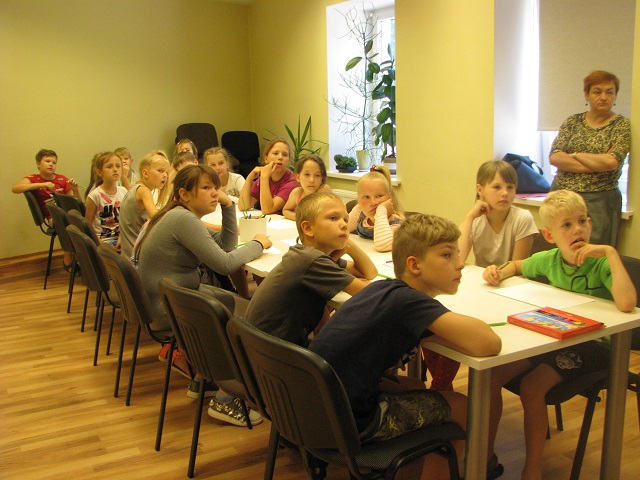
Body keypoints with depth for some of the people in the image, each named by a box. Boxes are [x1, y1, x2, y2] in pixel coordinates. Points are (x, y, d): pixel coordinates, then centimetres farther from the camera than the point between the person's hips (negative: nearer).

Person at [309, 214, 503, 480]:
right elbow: (488, 344, -29)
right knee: (464, 407, 7)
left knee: (414, 387, 26)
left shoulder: (381, 288, 4)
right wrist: (431, 335, -9)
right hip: (349, 424, -8)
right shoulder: (409, 301, -20)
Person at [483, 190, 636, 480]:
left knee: (532, 386, -27)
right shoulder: (549, 260, -2)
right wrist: (498, 273, -1)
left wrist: (611, 252, -33)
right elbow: (517, 266, 21)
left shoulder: (601, 264, -18)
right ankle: (486, 455, 8)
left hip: (593, 344, -6)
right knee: (491, 375, -10)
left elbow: (627, 304, -39)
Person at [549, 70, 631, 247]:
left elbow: (612, 162, -15)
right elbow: (554, 157, -6)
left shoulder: (622, 125, 1)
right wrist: (598, 163, -11)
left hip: (598, 202, -3)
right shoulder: (573, 122, 9)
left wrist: (575, 155, -6)